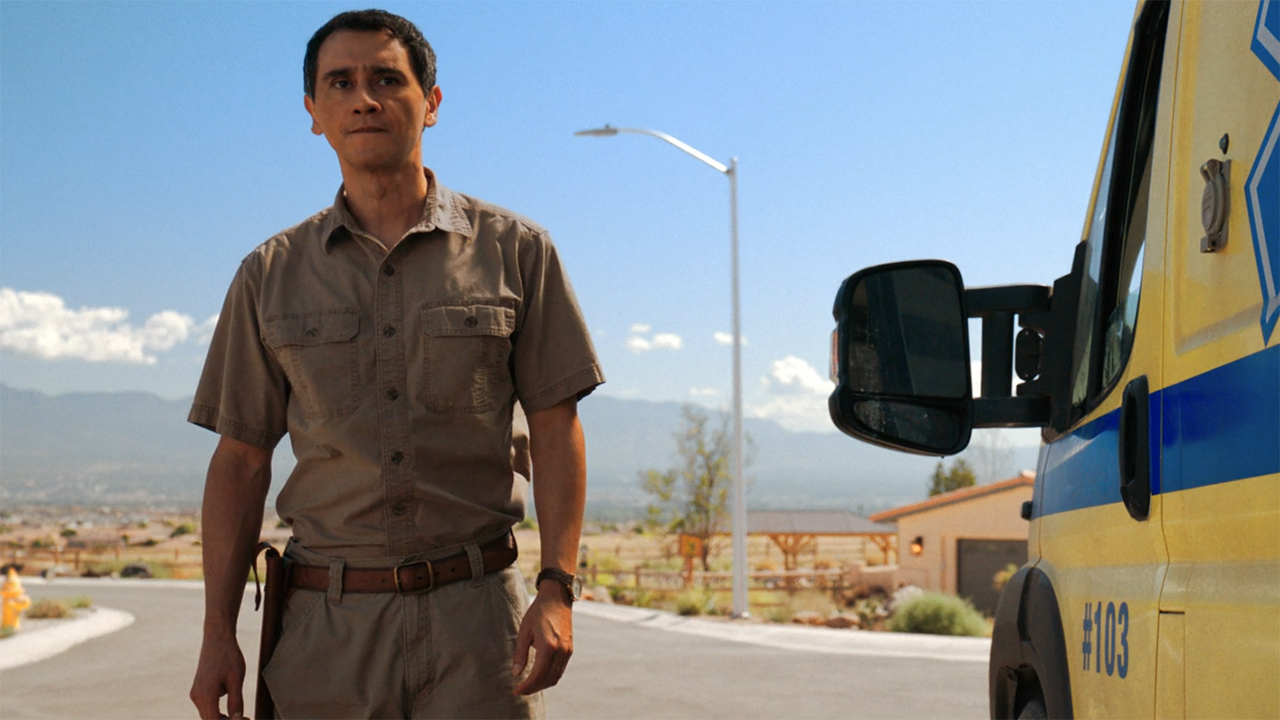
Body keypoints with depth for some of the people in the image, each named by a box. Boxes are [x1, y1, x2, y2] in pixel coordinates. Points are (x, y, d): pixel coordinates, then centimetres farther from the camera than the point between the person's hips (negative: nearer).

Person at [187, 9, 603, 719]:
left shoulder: (513, 249, 5)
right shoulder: (271, 274, 9)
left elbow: (555, 430, 2)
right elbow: (240, 459, 8)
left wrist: (557, 588, -9)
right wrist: (217, 633, 1)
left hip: (476, 612, -1)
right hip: (327, 625, 1)